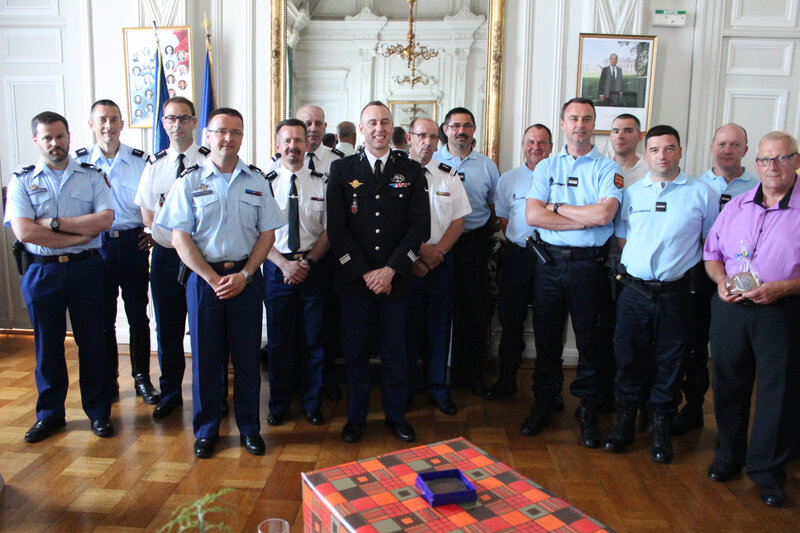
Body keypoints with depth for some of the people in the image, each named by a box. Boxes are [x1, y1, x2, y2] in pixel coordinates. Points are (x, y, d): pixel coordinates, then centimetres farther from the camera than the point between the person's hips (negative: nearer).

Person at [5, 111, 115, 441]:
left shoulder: (92, 176, 5)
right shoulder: (22, 181, 4)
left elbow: (105, 219, -10)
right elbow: (24, 231, -10)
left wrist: (53, 222, -12)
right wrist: (82, 234, -12)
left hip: (85, 268, 0)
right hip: (42, 272, 1)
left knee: (92, 342, 5)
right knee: (48, 345, 9)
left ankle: (98, 411, 19)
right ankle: (49, 414, 25)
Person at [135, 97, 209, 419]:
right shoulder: (155, 164, 10)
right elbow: (147, 215, 8)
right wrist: (172, 237, -8)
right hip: (165, 256, 4)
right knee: (168, 329, 12)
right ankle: (170, 393, 27)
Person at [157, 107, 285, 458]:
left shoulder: (256, 181, 6)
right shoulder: (190, 182, 1)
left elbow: (267, 233, 4)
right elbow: (180, 239, -3)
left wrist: (244, 275, -8)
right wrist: (213, 278, -11)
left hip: (246, 277, 1)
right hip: (204, 276, -1)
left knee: (248, 354, 6)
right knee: (205, 355, 6)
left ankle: (249, 427, 22)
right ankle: (206, 430, 23)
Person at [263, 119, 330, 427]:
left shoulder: (322, 183, 4)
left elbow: (329, 230, 3)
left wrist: (307, 261, -10)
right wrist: (285, 264, -12)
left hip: (313, 269, 0)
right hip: (276, 268, 0)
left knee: (314, 339, 6)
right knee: (278, 340, 7)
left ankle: (312, 404, 22)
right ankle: (279, 404, 24)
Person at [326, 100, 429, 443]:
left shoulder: (411, 171, 5)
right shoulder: (342, 170, 4)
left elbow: (420, 225, -1)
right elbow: (336, 227, -2)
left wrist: (391, 270, -10)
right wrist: (364, 272, -9)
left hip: (395, 278, 0)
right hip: (354, 278, 0)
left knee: (395, 350, 9)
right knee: (355, 350, 9)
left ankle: (396, 415, 27)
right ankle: (356, 417, 25)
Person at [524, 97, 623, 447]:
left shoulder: (608, 169, 3)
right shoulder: (546, 167, 9)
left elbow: (604, 214, -15)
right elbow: (533, 215, -6)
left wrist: (556, 208, -7)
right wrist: (586, 218, -10)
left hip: (588, 264, -2)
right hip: (549, 263, 2)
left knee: (592, 340, 5)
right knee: (546, 337, 10)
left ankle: (588, 411, 21)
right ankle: (543, 403, 25)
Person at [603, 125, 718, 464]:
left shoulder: (701, 194, 2)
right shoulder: (631, 193, 8)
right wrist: (635, 266, 4)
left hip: (675, 293, -1)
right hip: (634, 291, 2)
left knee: (670, 363, 8)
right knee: (629, 358, 9)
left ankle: (661, 429, 24)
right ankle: (625, 423, 25)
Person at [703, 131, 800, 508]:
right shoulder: (736, 206, 9)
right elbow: (712, 252, 15)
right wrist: (721, 280, -3)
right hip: (730, 307, 4)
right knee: (728, 384, 13)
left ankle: (767, 470, 21)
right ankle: (728, 455, 32)